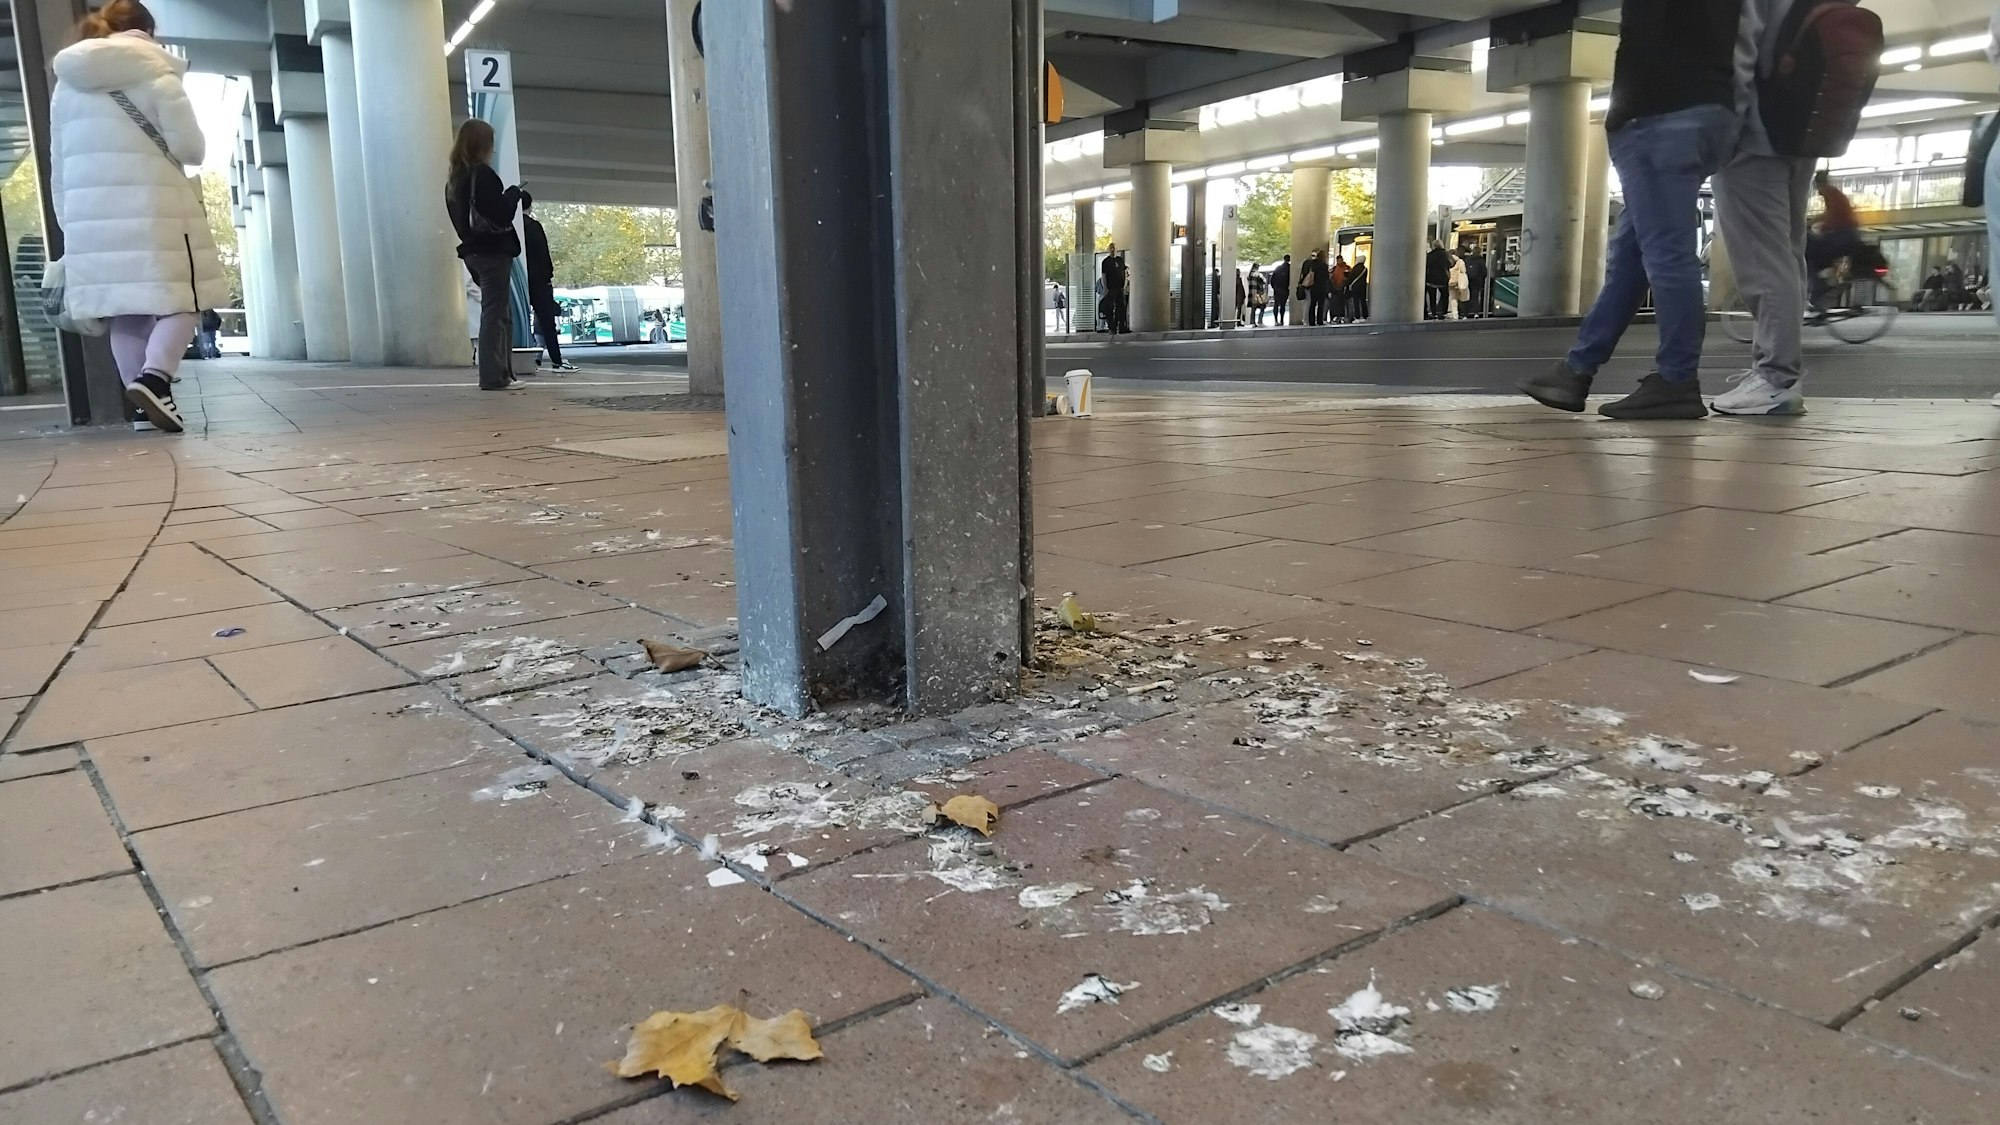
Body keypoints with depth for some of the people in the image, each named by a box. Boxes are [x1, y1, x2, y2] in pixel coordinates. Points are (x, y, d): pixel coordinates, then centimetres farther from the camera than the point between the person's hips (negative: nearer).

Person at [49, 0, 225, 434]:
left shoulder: (66, 85, 17)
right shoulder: (153, 72, -1)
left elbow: (59, 166, 17)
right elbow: (190, 147, -7)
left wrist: (68, 222, 20)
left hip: (91, 216, 6)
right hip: (150, 210, -6)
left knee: (125, 312, 8)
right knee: (184, 300, -1)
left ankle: (142, 406, 7)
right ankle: (154, 378, -23)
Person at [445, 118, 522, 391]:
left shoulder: (454, 179, 13)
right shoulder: (482, 174, -13)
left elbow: (461, 218, 16)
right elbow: (502, 214, -18)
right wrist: (513, 193, 0)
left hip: (474, 251, 9)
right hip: (493, 251, -9)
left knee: (503, 314, 16)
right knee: (495, 313, -6)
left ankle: (503, 372, 18)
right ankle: (492, 376, -7)